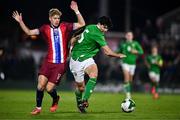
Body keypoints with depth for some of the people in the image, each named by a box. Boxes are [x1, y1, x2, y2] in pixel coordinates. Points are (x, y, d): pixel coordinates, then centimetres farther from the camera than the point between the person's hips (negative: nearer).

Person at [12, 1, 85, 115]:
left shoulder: (65, 27, 1)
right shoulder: (45, 28, 5)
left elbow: (82, 24, -1)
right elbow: (29, 32, 8)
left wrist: (76, 11, -12)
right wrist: (20, 22, -3)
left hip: (61, 64, -2)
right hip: (48, 62, 2)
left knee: (49, 88, -6)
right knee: (41, 84, -12)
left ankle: (55, 100, 28)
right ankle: (38, 107, 8)